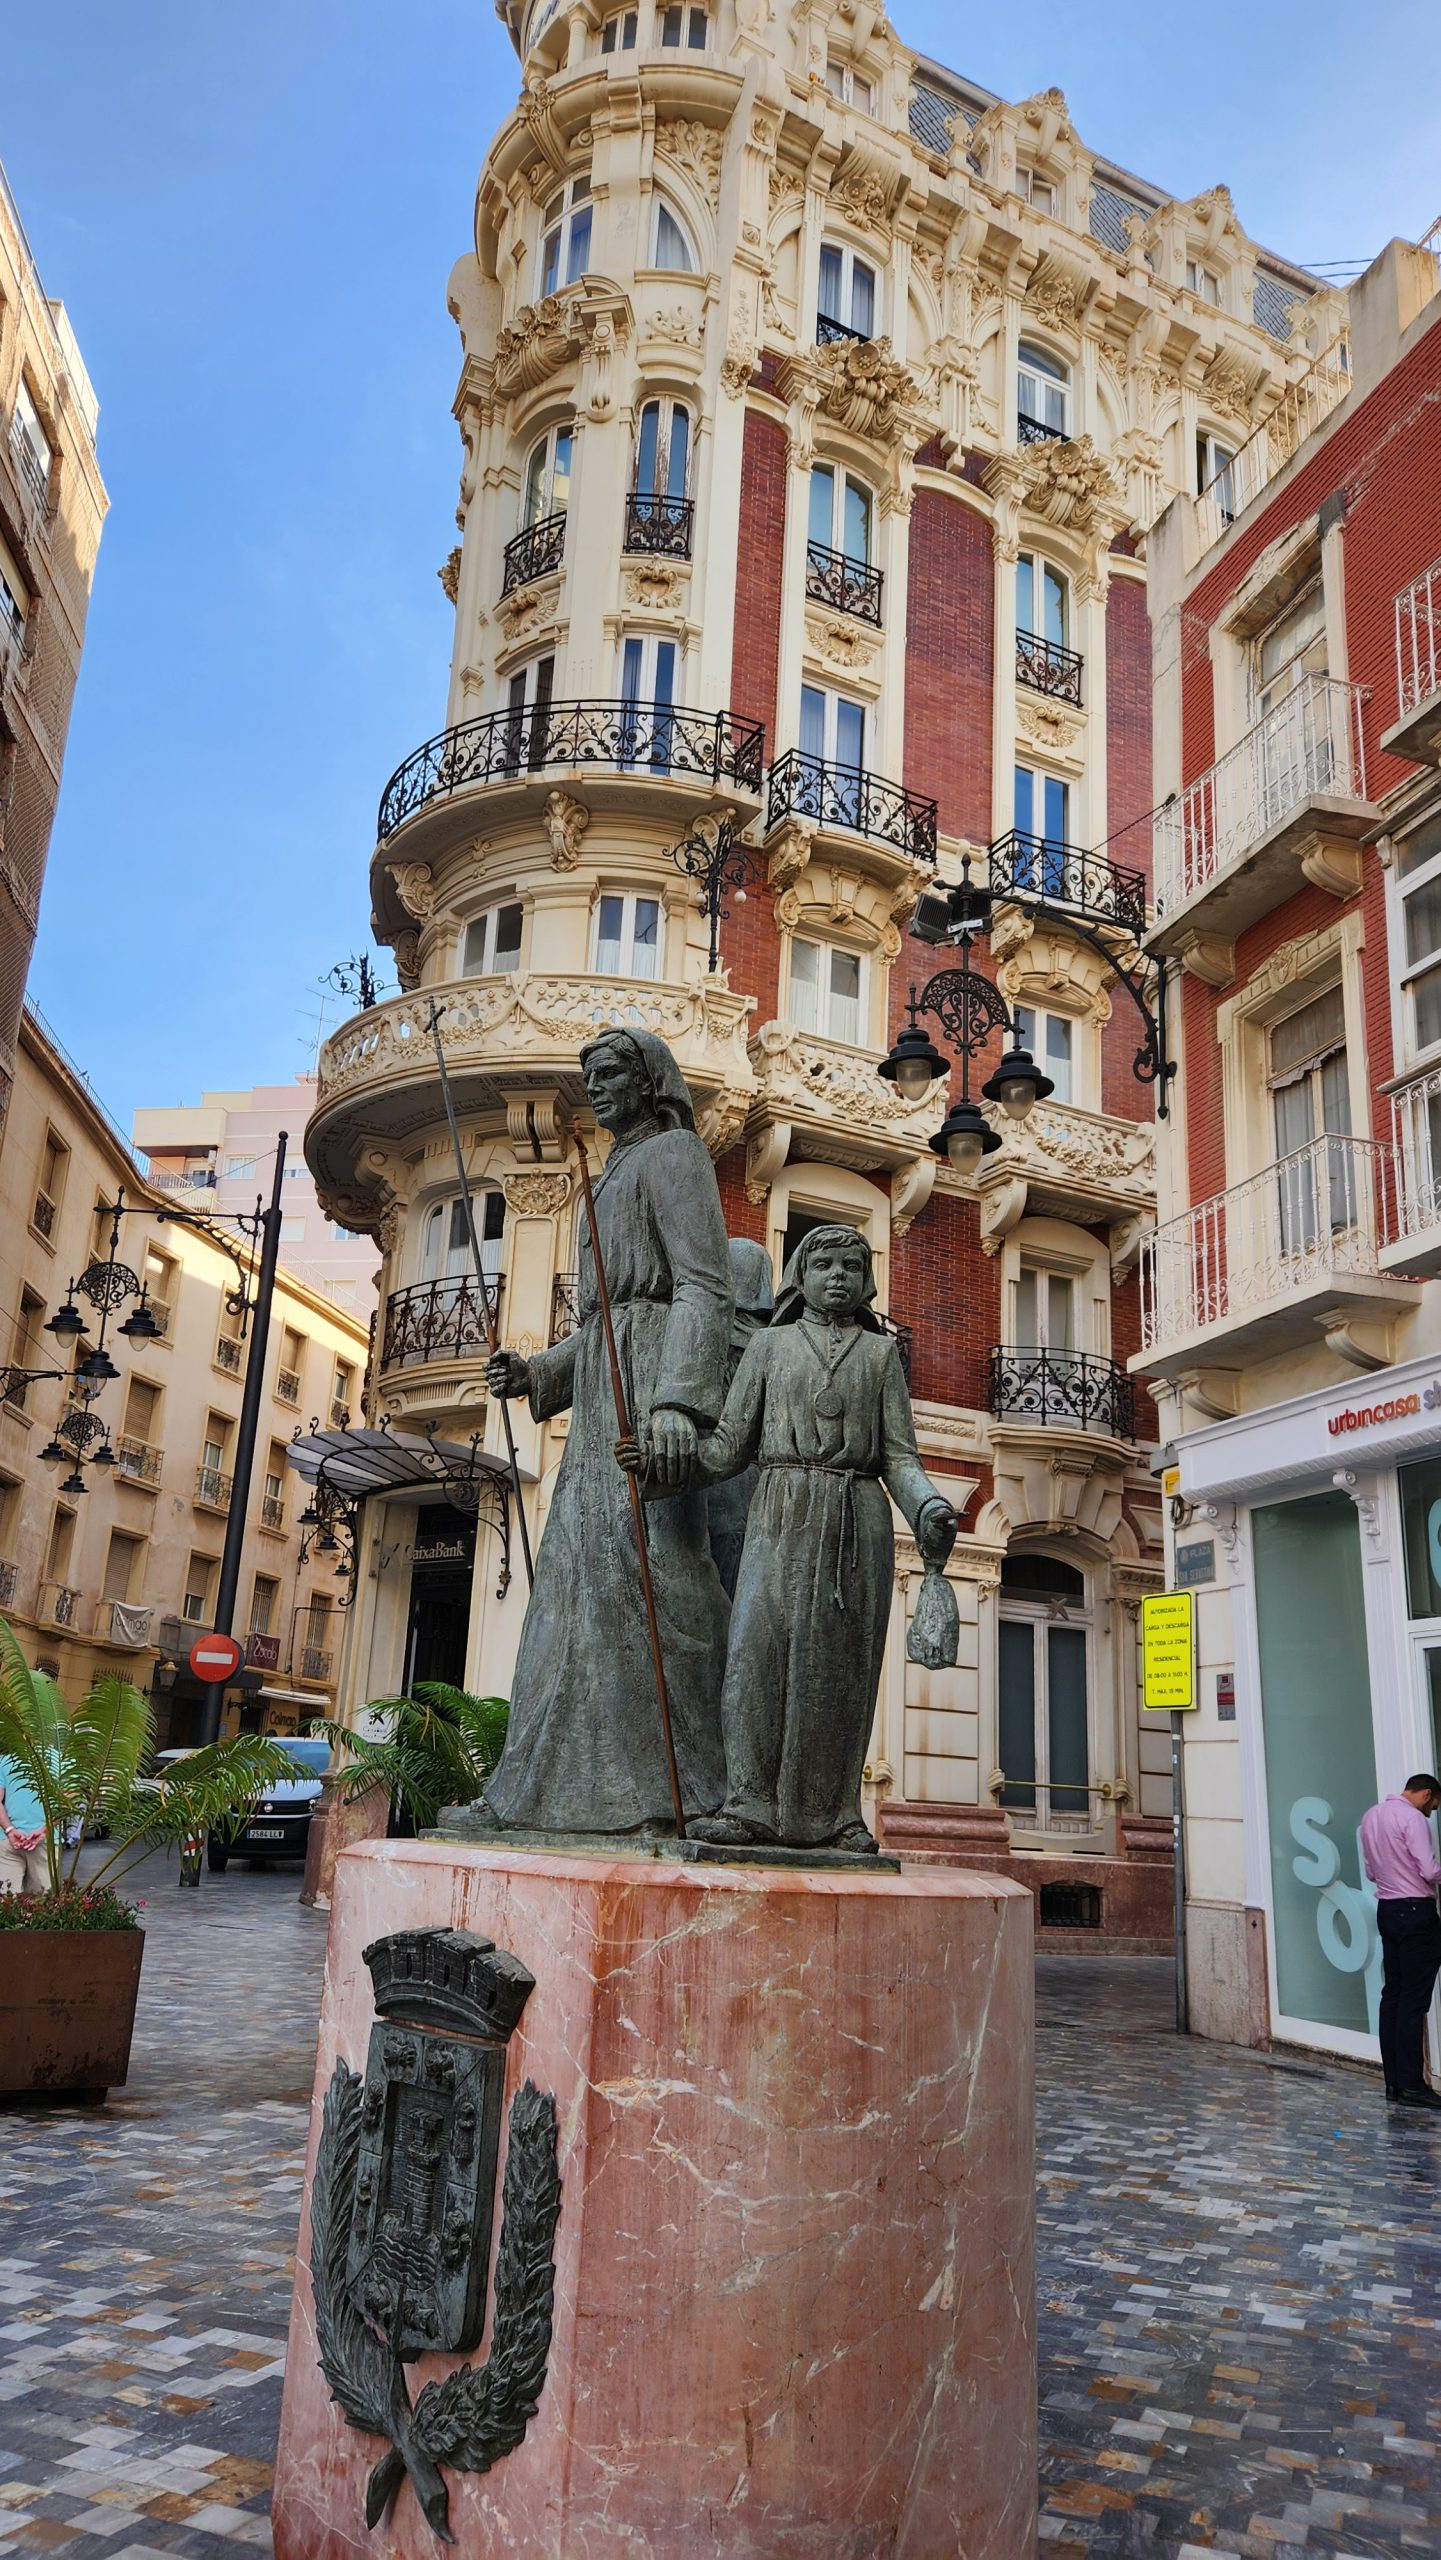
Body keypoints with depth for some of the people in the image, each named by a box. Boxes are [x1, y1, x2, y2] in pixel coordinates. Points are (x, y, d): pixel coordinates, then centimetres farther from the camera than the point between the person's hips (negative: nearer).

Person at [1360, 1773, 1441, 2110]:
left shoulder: (1371, 1816, 12)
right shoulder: (1413, 1817, -13)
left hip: (1387, 1908, 8)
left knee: (1392, 1994, 9)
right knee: (1414, 2000, -5)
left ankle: (1394, 2082, 12)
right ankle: (1411, 2085, -3)